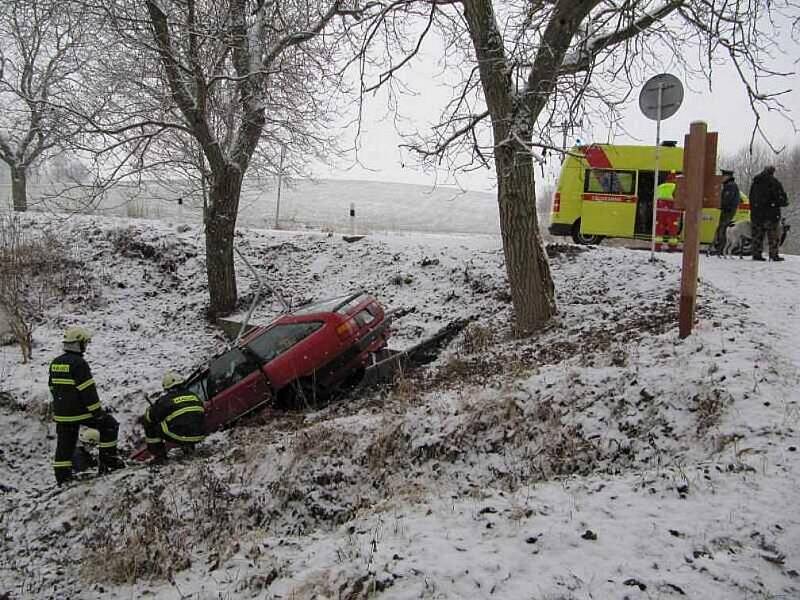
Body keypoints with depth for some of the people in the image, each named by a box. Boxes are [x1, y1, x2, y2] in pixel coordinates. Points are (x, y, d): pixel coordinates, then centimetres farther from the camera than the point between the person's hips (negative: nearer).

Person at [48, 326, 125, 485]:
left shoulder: (55, 363, 10)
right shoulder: (79, 363, -16)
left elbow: (53, 387, 19)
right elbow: (88, 390, -18)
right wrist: (97, 411, -14)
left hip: (61, 413, 8)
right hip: (81, 411, -8)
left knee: (64, 445, 12)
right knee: (109, 425, 8)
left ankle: (62, 478, 15)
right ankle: (108, 459, 8)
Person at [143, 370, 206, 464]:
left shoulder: (166, 400, -6)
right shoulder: (195, 396, 10)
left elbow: (148, 419, 2)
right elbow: (203, 413, 23)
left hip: (180, 437, -5)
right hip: (199, 438, 6)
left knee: (150, 426, 10)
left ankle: (158, 455, 10)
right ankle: (189, 448, 33)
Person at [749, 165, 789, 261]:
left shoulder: (755, 182, 12)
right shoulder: (774, 182, -5)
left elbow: (751, 198, 15)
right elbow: (781, 197, -8)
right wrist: (785, 202, 11)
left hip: (756, 213, 5)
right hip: (771, 213, -5)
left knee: (757, 235, 9)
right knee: (774, 235, 2)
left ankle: (756, 254, 7)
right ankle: (773, 254, 0)